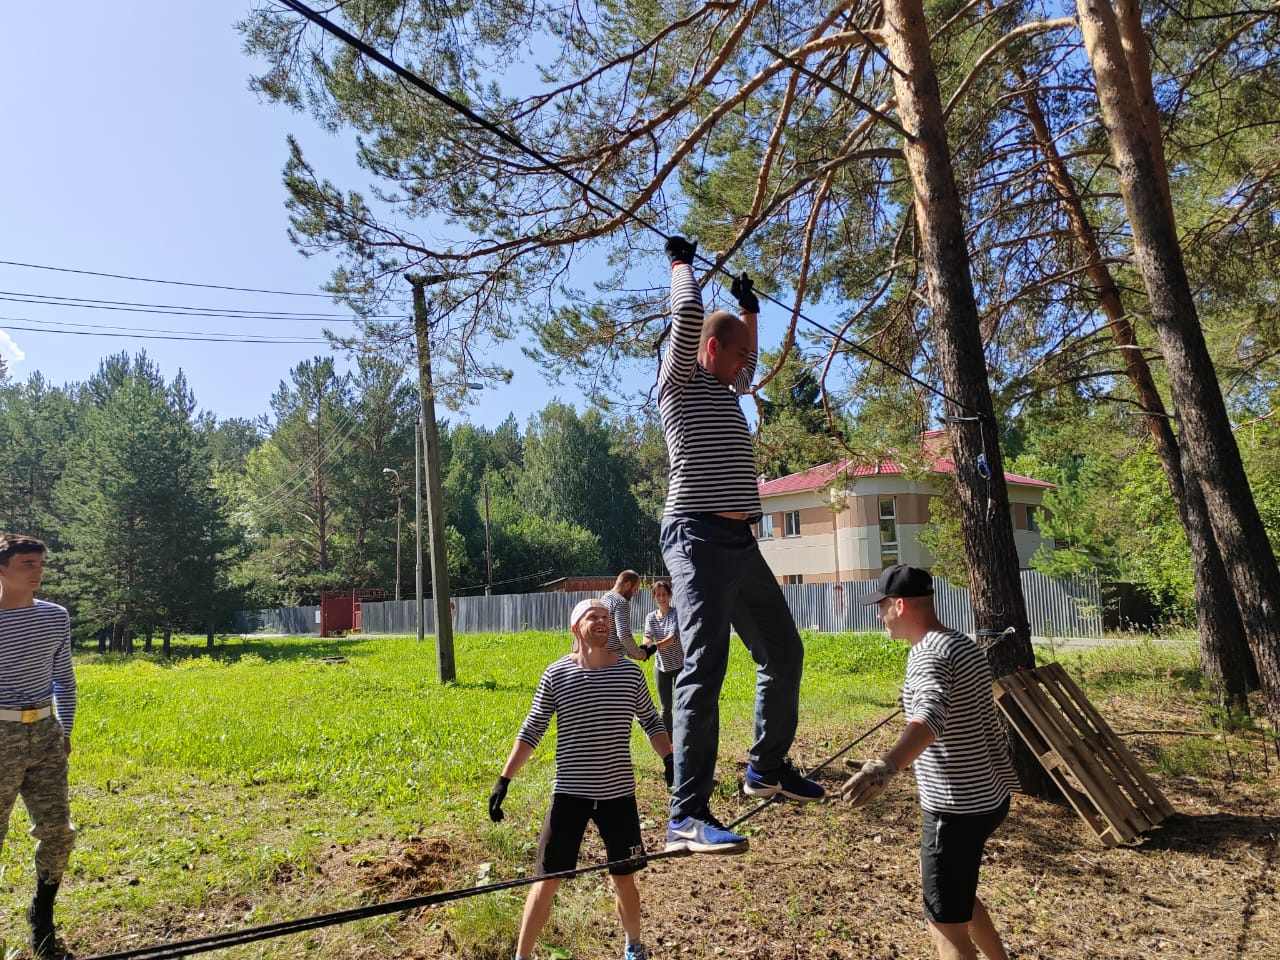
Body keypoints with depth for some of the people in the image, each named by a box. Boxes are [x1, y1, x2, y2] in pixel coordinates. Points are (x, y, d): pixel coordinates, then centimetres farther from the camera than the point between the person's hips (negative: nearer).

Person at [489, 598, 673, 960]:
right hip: (569, 794, -1)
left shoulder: (630, 672, -2)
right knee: (546, 881, 4)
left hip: (619, 794, 2)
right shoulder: (556, 674, -7)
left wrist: (669, 759, -8)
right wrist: (504, 780, -4)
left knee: (624, 880, 14)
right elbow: (531, 731, 0)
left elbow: (651, 722, 8)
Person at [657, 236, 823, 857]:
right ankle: (688, 815, -17)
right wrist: (682, 262, 7)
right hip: (700, 539, -9)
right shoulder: (681, 381, 0)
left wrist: (750, 309, 43)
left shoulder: (725, 390, 24)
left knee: (783, 654, 15)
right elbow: (688, 312, -11)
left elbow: (752, 369, 45)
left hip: (741, 542, 10)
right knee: (705, 669, -18)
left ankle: (767, 767, 31)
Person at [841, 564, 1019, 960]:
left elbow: (931, 716, -42)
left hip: (957, 808, -10)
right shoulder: (963, 644, 8)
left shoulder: (929, 654, -22)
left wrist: (885, 767, -57)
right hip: (988, 794, 10)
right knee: (954, 894, 29)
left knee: (945, 926, 2)